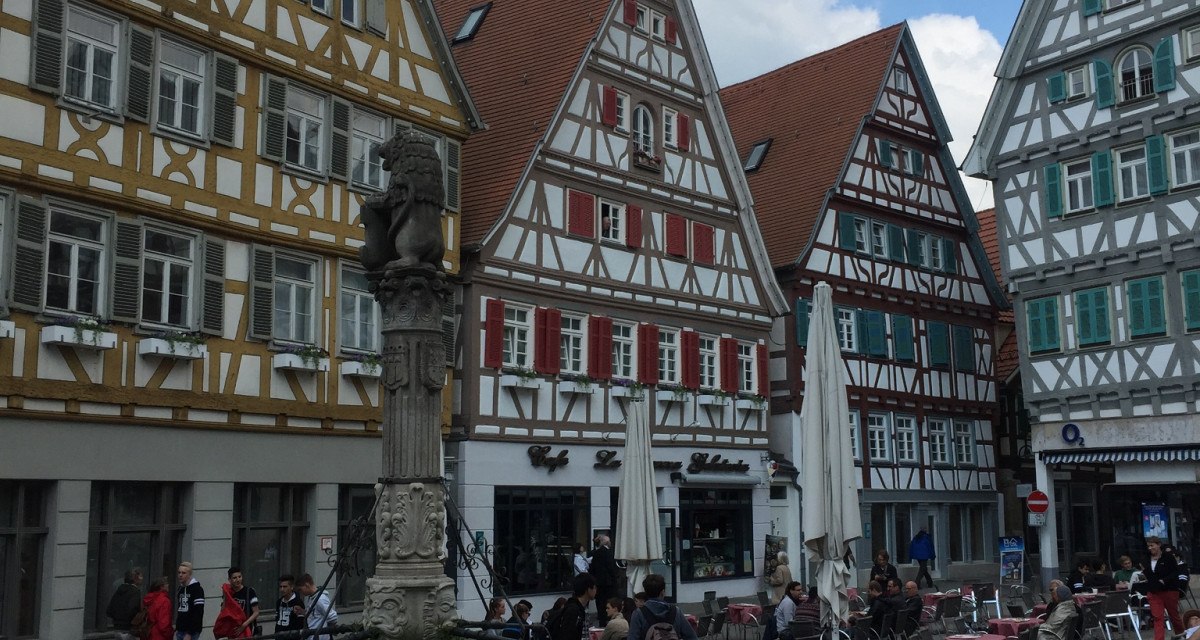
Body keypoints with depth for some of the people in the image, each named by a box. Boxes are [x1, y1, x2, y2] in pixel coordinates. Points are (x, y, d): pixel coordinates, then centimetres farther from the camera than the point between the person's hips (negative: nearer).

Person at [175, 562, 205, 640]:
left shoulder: (197, 589, -10)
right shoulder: (180, 589, 14)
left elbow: (198, 613, -16)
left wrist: (189, 633, -20)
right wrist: (177, 629, 16)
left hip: (192, 631, -8)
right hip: (181, 630, 8)